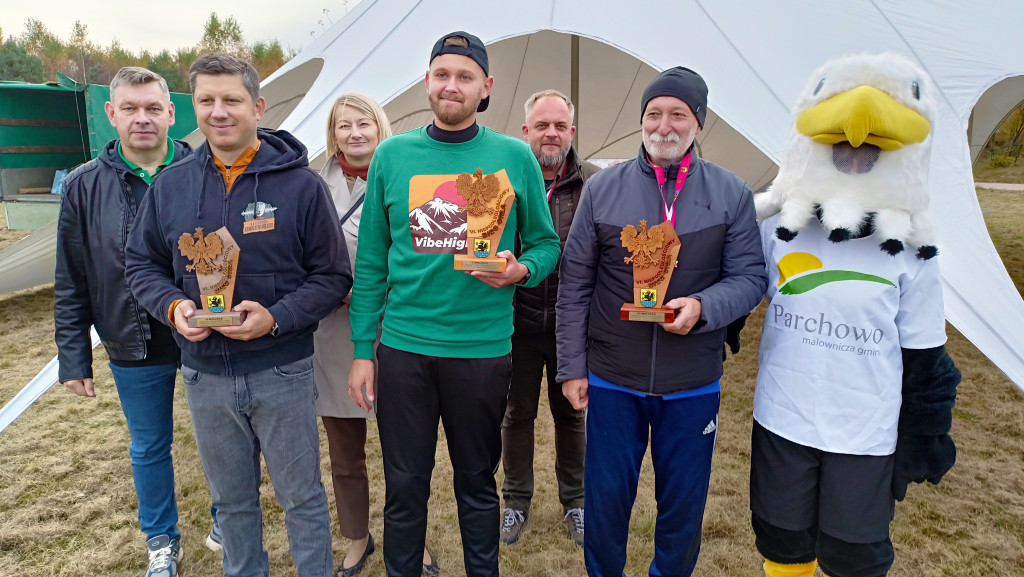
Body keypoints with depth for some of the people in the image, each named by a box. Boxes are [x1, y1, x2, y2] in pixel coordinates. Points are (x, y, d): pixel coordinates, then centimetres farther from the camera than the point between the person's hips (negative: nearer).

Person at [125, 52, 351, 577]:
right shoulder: (170, 185, 2)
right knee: (231, 499, 22)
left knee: (301, 496, 12)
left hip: (281, 372, -3)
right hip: (203, 374, 4)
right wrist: (173, 306, -11)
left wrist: (277, 318, -22)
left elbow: (332, 276, -7)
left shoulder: (300, 183, -9)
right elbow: (142, 264, 10)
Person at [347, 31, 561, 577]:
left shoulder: (514, 157, 0)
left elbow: (545, 243, 8)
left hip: (483, 347, 0)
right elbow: (370, 261, 5)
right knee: (404, 485, 12)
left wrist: (518, 269, -15)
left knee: (477, 482, 15)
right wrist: (362, 350, 3)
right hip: (404, 346, 1)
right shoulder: (391, 155, 3)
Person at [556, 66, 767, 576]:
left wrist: (702, 307, -22)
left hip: (694, 385, 1)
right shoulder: (602, 188, -1)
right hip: (611, 381, 0)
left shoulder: (731, 193, -1)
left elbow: (749, 277, 0)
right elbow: (574, 285, 1)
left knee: (683, 503, 16)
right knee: (606, 497, 12)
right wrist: (572, 367, 0)